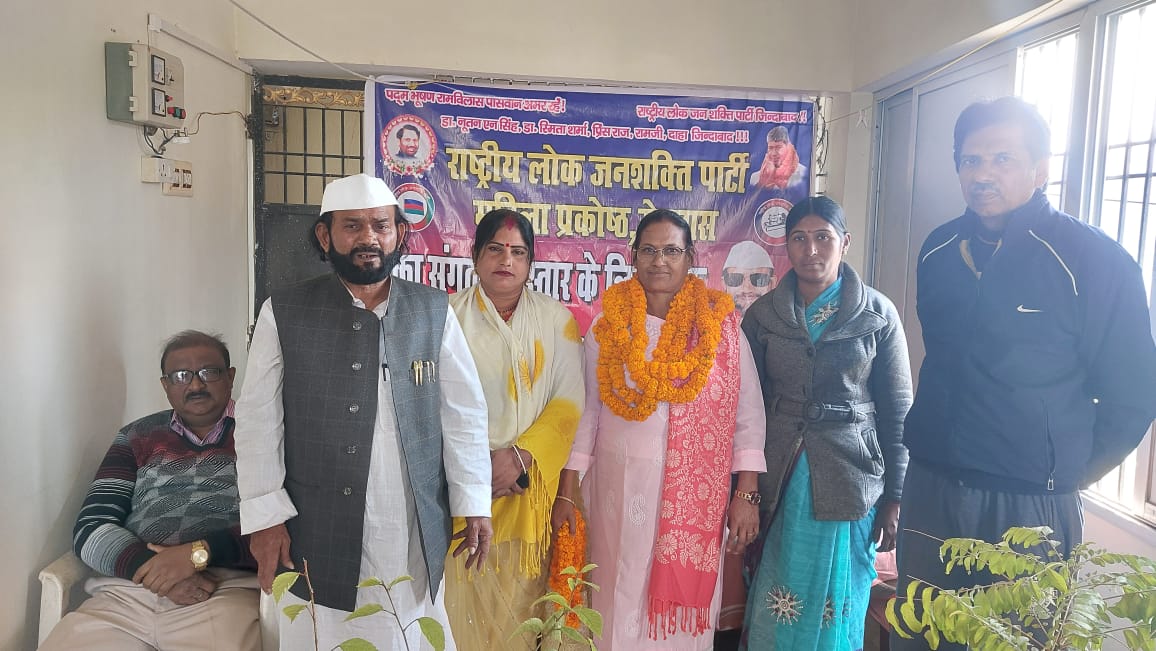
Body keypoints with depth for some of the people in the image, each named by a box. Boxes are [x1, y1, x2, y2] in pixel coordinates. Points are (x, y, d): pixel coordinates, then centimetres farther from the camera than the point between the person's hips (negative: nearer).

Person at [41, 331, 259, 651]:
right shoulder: (137, 437, 17)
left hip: (223, 592, -4)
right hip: (124, 593, 4)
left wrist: (198, 553, -16)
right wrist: (154, 569, -8)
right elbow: (91, 528, 9)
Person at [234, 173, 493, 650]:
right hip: (317, 529, -1)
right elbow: (258, 420, -1)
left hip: (415, 531, 2)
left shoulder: (434, 312, 2)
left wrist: (473, 504, -1)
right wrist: (266, 516, -6)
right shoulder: (284, 314, -1)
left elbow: (464, 412, 2)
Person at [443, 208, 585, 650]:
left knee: (521, 599, 8)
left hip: (532, 487, 1)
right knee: (464, 595, 4)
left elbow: (569, 401, -1)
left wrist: (521, 457, -13)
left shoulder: (557, 319, 4)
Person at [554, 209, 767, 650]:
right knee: (621, 598, 9)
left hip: (696, 489, 0)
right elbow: (585, 410, 3)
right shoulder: (608, 322, 1)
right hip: (620, 483, 1)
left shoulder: (720, 324, 0)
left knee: (685, 597, 9)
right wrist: (567, 490, 1)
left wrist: (746, 494, -6)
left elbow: (748, 415, 0)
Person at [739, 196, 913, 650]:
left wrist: (894, 498, -2)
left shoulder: (878, 315, -1)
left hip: (849, 481, -1)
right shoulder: (763, 314, 2)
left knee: (835, 611, 9)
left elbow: (897, 410, 1)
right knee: (775, 610, 8)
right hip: (778, 481, 1)